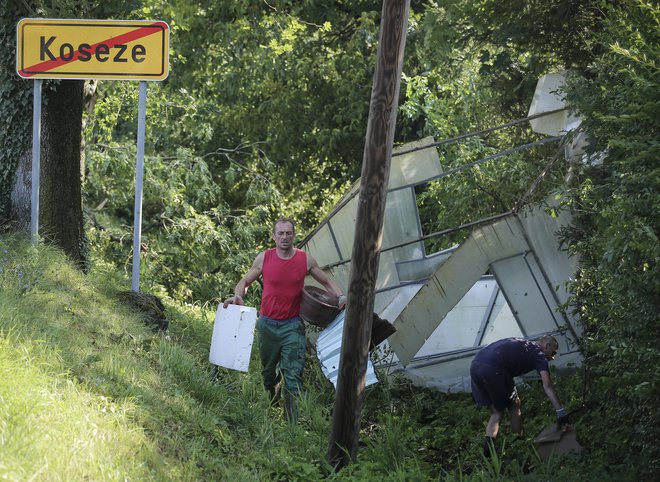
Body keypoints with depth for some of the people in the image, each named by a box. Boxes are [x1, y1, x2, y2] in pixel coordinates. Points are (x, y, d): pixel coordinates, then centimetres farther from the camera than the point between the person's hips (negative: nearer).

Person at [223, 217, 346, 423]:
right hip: (267, 324, 2)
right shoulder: (264, 258, -3)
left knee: (293, 374, -10)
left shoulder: (305, 260, -3)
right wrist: (237, 296, -13)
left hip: (292, 325, -1)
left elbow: (327, 281, 10)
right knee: (268, 371, 17)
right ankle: (271, 404, 41)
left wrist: (341, 296, -8)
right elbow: (245, 282, 9)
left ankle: (292, 420, -12)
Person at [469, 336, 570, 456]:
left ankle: (488, 443, -3)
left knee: (496, 412, 17)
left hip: (474, 366, 7)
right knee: (514, 406, 14)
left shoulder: (521, 344, 34)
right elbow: (547, 385, -1)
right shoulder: (538, 353, 11)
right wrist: (560, 411, -5)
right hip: (493, 369, -7)